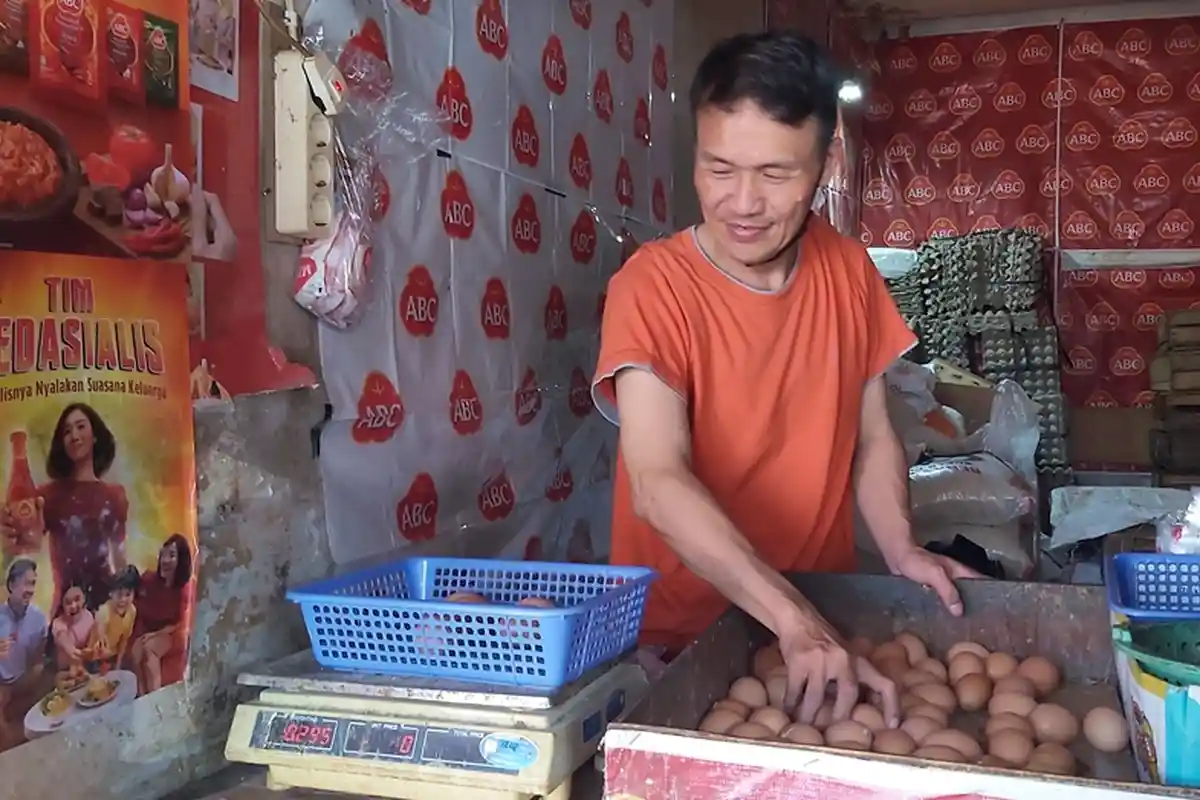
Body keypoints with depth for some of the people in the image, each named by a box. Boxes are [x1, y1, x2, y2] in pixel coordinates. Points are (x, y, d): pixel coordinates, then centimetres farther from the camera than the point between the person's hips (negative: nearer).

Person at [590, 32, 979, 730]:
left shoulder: (850, 272, 0)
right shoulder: (653, 286, -15)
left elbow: (873, 437, 8)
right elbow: (658, 485, -24)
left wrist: (902, 550, -8)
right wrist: (794, 619, -33)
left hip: (825, 616, 3)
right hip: (680, 639, -3)